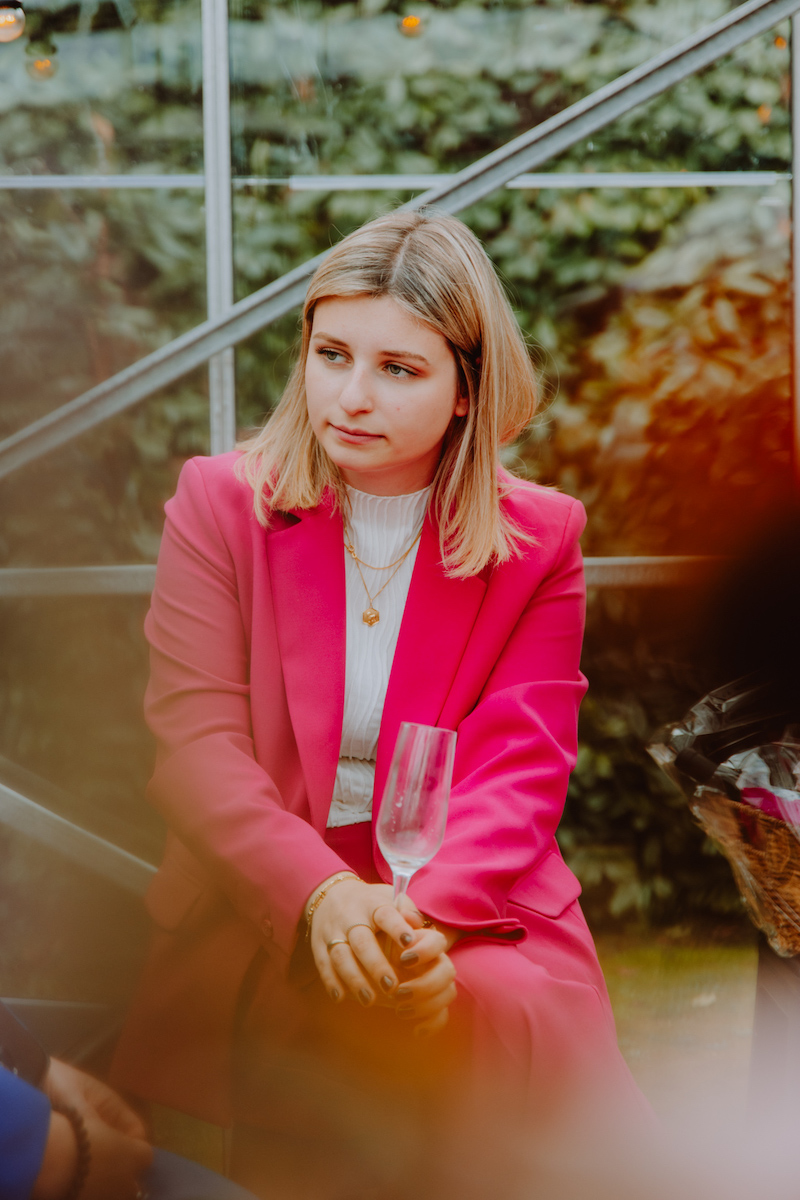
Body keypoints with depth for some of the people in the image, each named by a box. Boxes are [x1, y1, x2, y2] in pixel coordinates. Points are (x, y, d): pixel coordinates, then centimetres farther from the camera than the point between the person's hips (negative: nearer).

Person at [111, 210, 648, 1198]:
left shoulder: (538, 537, 5)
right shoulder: (220, 503, 3)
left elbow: (517, 772, -2)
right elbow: (195, 746, -5)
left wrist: (423, 915, -24)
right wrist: (323, 895, -23)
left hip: (477, 904, 2)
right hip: (258, 905, -1)